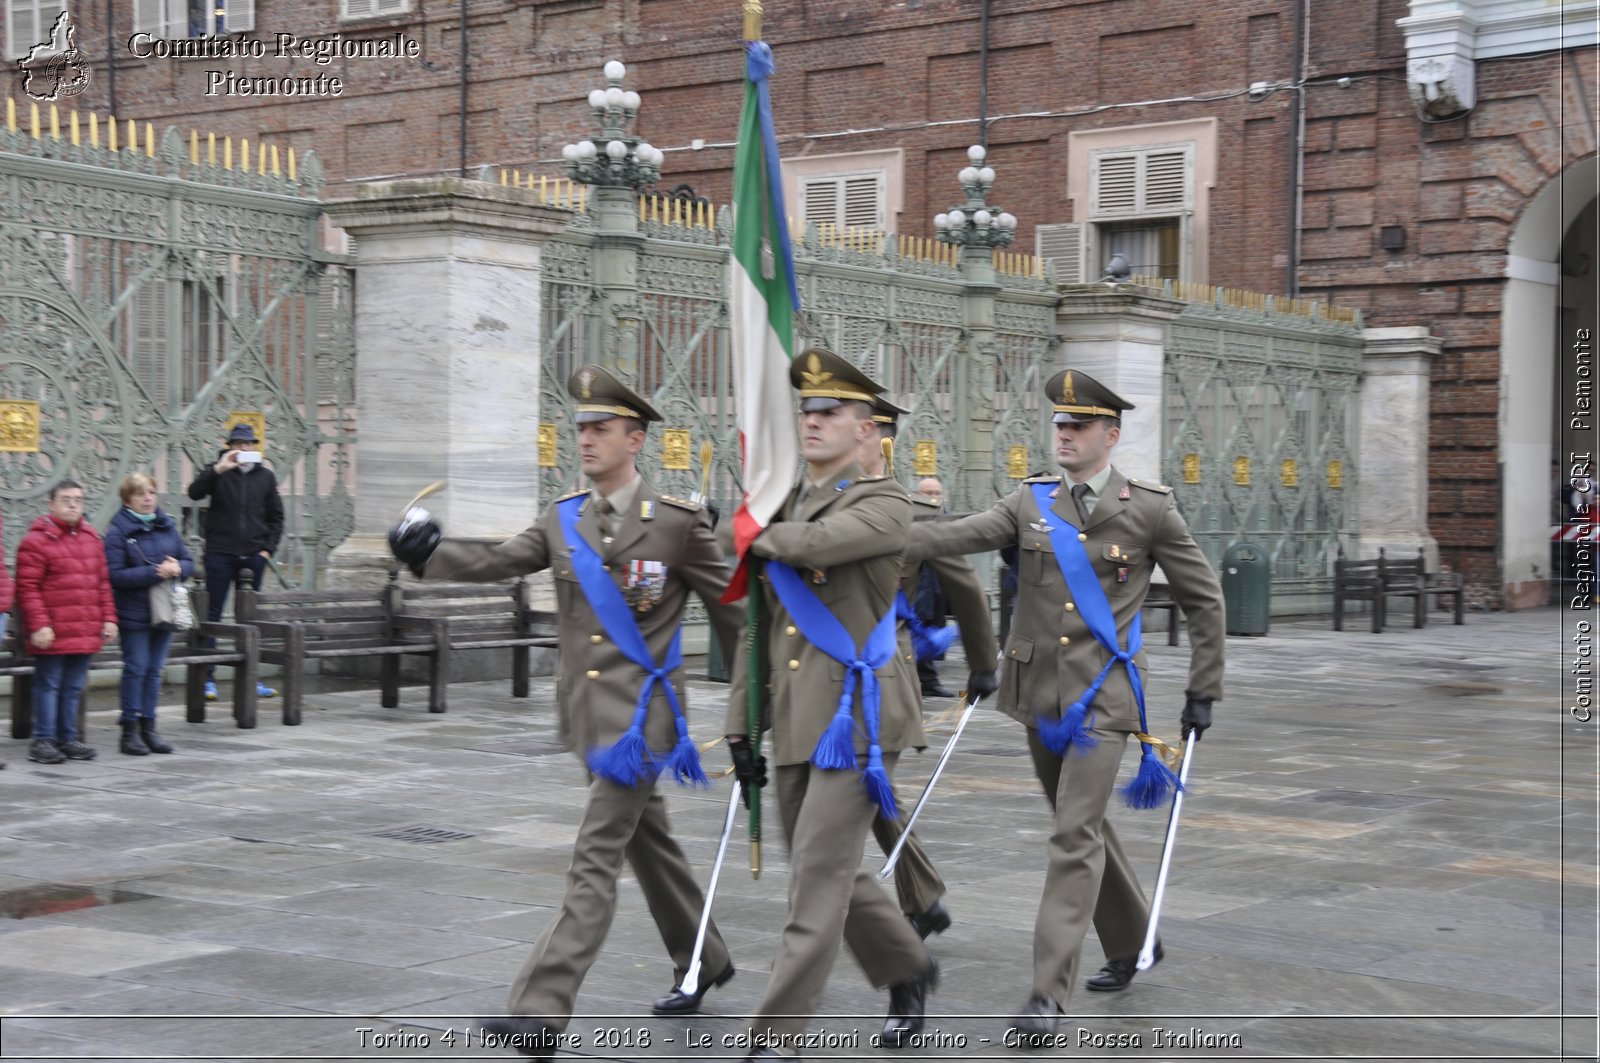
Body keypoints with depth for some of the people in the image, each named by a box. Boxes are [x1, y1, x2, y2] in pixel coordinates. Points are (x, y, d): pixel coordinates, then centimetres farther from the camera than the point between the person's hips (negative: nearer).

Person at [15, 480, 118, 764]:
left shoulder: (91, 536, 14)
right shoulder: (37, 540, -6)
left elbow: (102, 582, 18)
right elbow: (27, 588, -9)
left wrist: (108, 618, 12)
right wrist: (38, 625, -15)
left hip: (86, 632, 6)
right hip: (53, 633, -6)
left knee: (73, 687, 12)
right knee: (49, 685, 1)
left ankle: (67, 738, 21)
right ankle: (43, 741, 8)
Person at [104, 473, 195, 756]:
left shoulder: (167, 526, 7)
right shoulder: (117, 531, -9)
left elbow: (188, 561, 10)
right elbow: (116, 575, -16)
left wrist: (177, 568, -13)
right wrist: (156, 572, -20)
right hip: (133, 613, -5)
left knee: (154, 670, 10)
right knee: (136, 669, -2)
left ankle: (148, 726, 18)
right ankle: (130, 729, 6)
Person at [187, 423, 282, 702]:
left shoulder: (266, 476, 10)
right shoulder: (218, 472, 1)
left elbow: (276, 517, 15)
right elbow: (195, 493, -16)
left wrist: (268, 548, 4)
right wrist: (218, 469, -27)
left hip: (253, 555, 3)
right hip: (220, 553, -3)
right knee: (213, 615, -2)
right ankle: (208, 678, 1)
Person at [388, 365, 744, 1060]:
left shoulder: (677, 521, -8)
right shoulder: (563, 520, 8)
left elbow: (729, 610, -1)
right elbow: (497, 562, -3)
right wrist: (430, 554, -21)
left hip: (641, 713, -6)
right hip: (590, 713, 6)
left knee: (595, 861, -12)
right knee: (647, 841, 20)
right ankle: (705, 961, 39)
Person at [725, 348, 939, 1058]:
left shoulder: (883, 504, -6)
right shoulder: (781, 509, 15)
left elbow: (812, 544, -26)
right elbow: (758, 627, 17)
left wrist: (754, 534, -5)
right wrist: (741, 724, 12)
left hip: (857, 715, -7)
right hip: (793, 725, 7)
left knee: (818, 879, -9)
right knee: (830, 872, 15)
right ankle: (909, 969, 36)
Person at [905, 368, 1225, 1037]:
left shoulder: (1150, 510, -3)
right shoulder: (1030, 503, 5)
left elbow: (1204, 599, 5)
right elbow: (958, 536, -10)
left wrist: (1204, 691, 3)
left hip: (1102, 697, -5)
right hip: (1039, 693, 5)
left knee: (1076, 835, -12)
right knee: (1083, 828, 17)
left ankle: (1049, 994, -11)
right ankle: (1131, 943, 38)